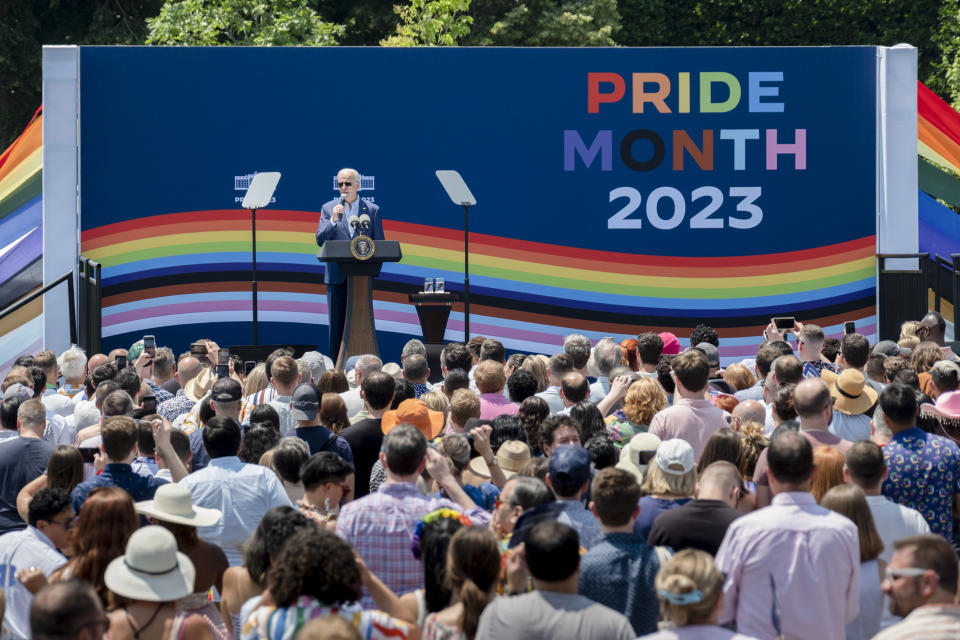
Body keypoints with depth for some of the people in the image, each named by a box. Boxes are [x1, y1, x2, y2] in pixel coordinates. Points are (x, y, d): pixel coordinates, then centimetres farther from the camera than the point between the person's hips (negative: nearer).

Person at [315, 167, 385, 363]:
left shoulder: (372, 210, 7)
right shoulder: (328, 209, 8)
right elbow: (320, 240, -1)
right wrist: (333, 220, -16)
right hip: (337, 276, 0)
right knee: (337, 324, 1)